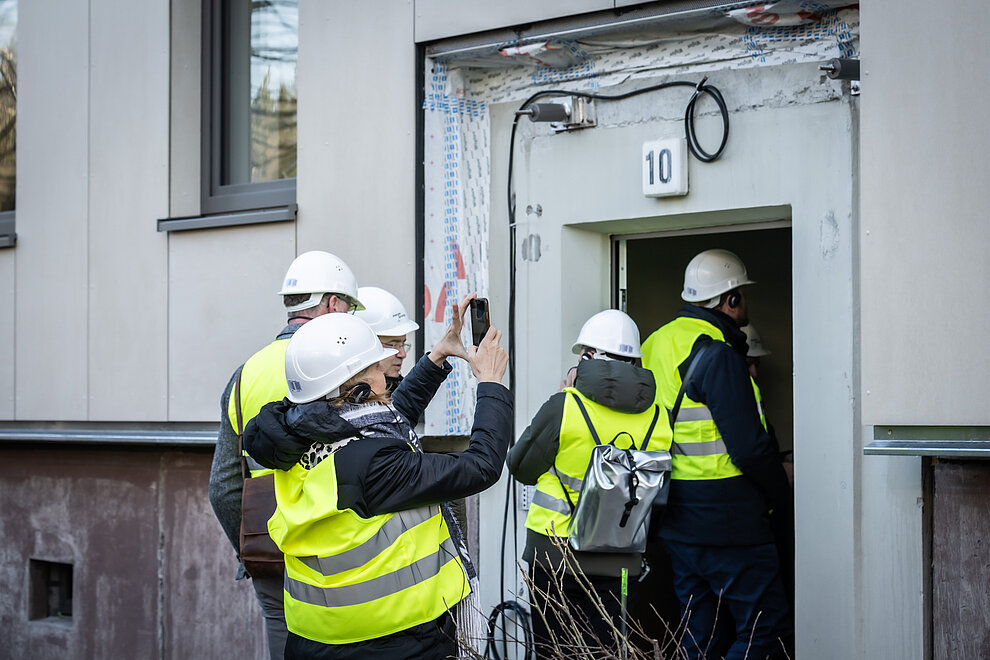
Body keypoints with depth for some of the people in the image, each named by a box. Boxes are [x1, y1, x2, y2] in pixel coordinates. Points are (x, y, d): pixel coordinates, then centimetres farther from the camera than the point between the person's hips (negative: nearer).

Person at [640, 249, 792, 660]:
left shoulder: (657, 344, 13)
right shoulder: (718, 354, -15)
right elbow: (749, 445, -18)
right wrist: (781, 499, -3)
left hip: (675, 517, 9)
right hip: (724, 517, -9)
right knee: (765, 625, -3)